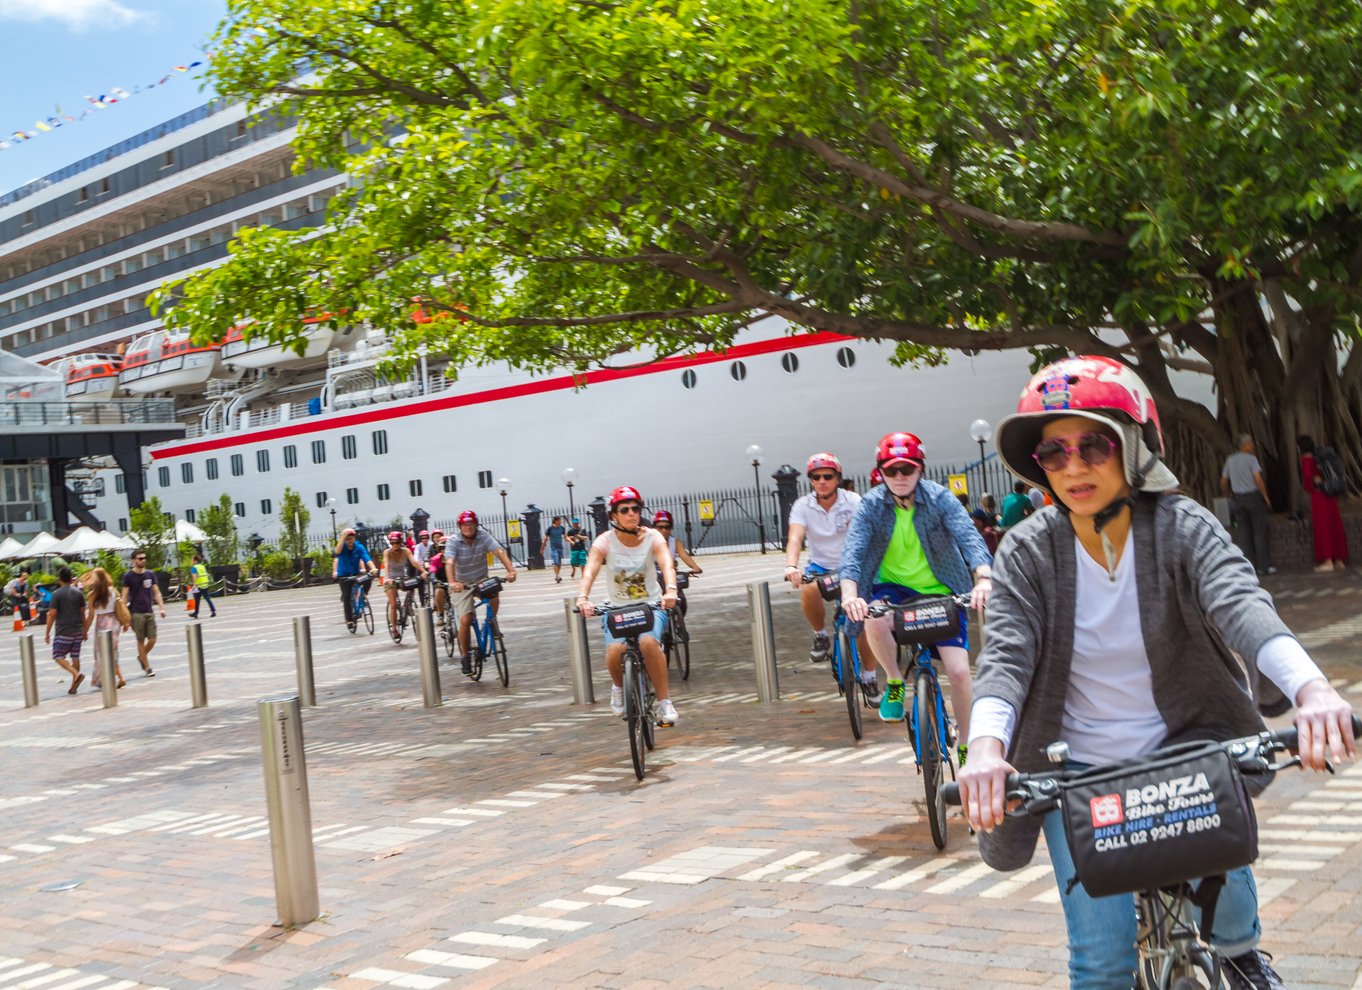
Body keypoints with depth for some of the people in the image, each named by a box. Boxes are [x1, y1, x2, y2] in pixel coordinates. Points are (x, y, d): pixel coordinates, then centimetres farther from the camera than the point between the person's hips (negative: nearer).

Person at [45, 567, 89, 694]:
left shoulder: (57, 594, -9)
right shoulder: (78, 593, 5)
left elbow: (52, 614, -10)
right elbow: (83, 613, 9)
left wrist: (47, 632, -3)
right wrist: (85, 630, 17)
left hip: (63, 631, -5)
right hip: (78, 630, 5)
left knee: (58, 656, 2)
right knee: (75, 657, 9)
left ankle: (76, 674, -20)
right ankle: (73, 686, 11)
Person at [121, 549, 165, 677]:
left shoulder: (150, 574, 8)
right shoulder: (128, 576, -3)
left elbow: (156, 592, 10)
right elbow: (125, 597, -4)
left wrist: (162, 608, -1)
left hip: (149, 612, 4)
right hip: (136, 613, -4)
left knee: (152, 640, 0)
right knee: (141, 640, 2)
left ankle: (141, 657, 28)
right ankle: (147, 668, 10)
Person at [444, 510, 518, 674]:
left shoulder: (484, 536, -12)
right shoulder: (453, 542, -16)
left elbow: (499, 552, -26)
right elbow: (449, 563, -31)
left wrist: (511, 570, -43)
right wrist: (452, 582, -50)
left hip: (482, 580, 2)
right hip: (462, 584, -2)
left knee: (494, 596, -30)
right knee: (465, 620, -12)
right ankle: (464, 656, 7)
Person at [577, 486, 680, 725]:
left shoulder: (652, 537, -8)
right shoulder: (605, 541, -8)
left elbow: (666, 564, -26)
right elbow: (590, 571, -23)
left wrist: (670, 590, -47)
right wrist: (582, 597, -44)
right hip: (617, 608, 1)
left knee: (649, 642, -32)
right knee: (615, 650, -28)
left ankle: (665, 703, -16)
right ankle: (618, 687, 8)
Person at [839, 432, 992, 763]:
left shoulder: (940, 498, -12)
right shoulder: (871, 505, -9)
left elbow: (969, 536, -25)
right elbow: (853, 548, -21)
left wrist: (983, 579, -44)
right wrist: (849, 594, -41)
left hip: (940, 592, 0)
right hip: (893, 587, 1)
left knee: (959, 671, -11)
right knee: (875, 621, -35)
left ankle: (966, 745, 11)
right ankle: (893, 683, -5)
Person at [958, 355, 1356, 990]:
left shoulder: (1181, 526, -12)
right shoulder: (1027, 552, -10)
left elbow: (1240, 602, -29)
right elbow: (1005, 656, -20)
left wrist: (1310, 687, -49)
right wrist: (986, 746, -42)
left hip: (1184, 750, 0)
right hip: (1078, 771, 0)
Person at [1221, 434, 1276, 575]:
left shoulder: (1230, 460, 8)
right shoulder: (1251, 458, -8)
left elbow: (1223, 483, 10)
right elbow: (1258, 479, -18)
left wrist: (1230, 496, 24)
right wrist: (1265, 496, -10)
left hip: (1238, 499, 5)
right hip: (1253, 496, -5)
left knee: (1244, 533, 6)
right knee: (1260, 532, 0)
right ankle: (1265, 565, -1)